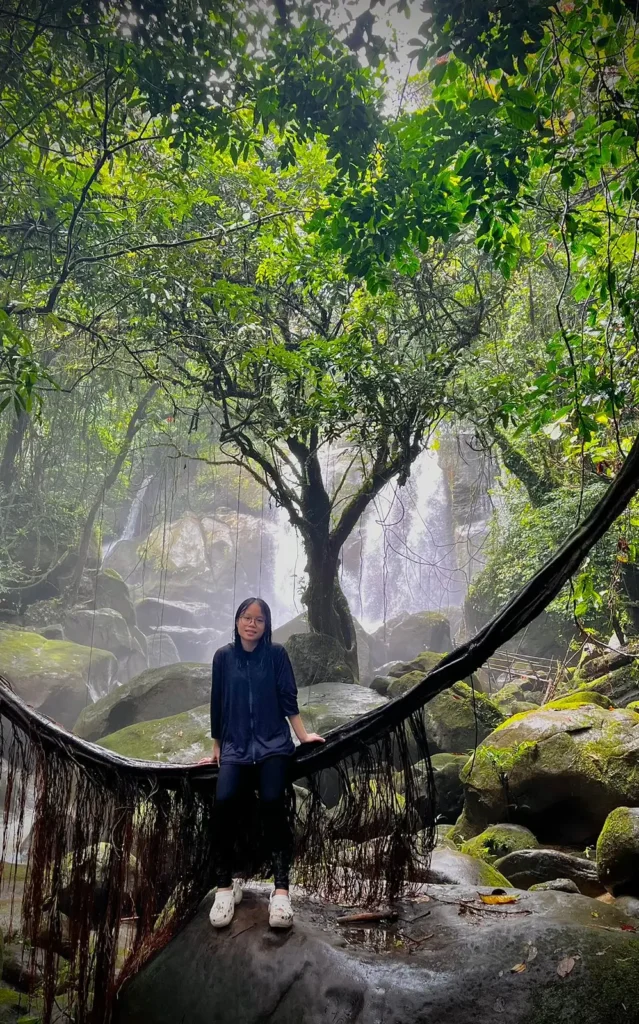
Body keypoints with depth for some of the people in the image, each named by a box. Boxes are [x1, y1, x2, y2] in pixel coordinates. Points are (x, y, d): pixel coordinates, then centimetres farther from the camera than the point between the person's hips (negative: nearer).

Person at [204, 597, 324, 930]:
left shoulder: (276, 654, 1)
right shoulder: (223, 657, 5)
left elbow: (287, 699, 4)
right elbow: (217, 704, 12)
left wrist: (302, 735, -1)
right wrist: (216, 747, 18)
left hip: (273, 744, -1)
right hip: (235, 747, 1)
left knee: (272, 802, -26)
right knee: (223, 802, -24)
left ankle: (281, 889, -18)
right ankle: (225, 886, -9)